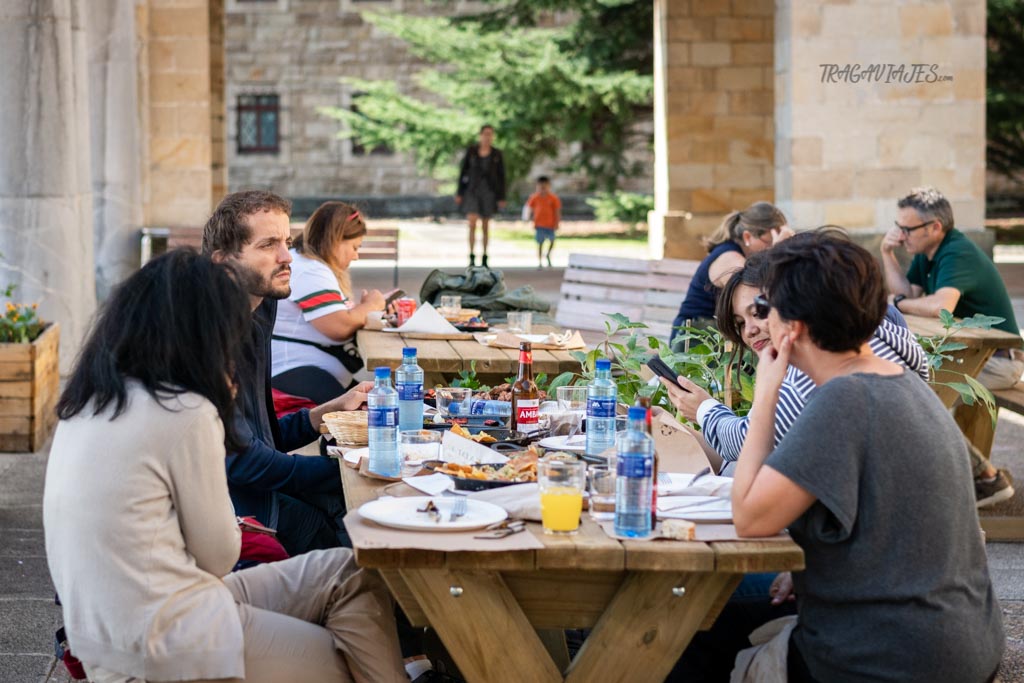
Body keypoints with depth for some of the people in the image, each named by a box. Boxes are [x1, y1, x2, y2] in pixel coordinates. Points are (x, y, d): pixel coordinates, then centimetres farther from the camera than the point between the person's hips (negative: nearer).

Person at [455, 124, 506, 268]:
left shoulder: (497, 154, -1)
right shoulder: (471, 150, -2)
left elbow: (501, 176, 1)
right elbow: (463, 171, 1)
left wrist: (502, 198, -3)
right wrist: (459, 193, -2)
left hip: (489, 192, 1)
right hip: (472, 191, -1)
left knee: (485, 226, 7)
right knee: (472, 224, -16)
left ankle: (484, 258, 19)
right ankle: (472, 257, -11)